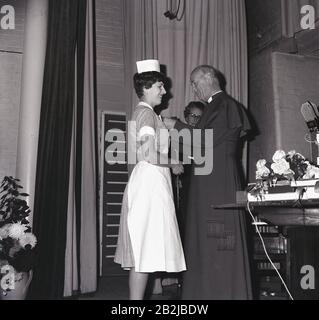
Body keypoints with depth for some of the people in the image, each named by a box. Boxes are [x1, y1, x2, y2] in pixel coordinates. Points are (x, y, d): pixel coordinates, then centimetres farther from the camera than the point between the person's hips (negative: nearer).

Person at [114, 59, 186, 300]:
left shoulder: (143, 113, 21)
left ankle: (136, 296, 16)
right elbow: (148, 154, -21)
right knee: (145, 251, -9)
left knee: (142, 251, 10)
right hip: (151, 181, -10)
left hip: (149, 181, 10)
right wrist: (173, 164, -7)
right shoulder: (146, 113, -10)